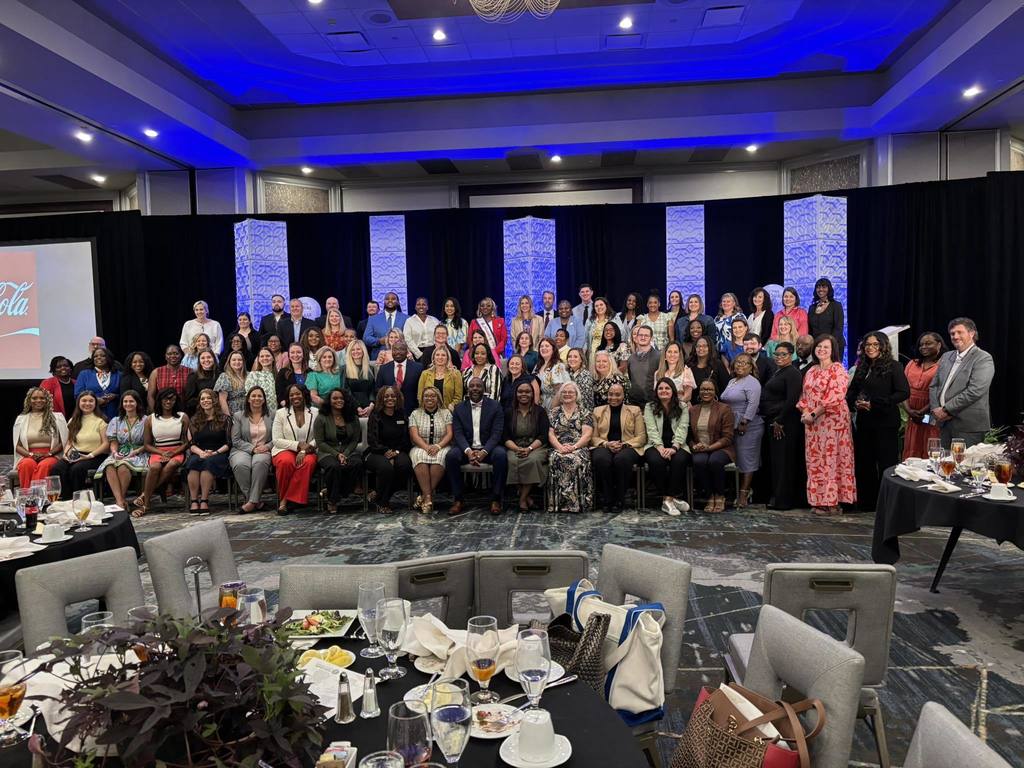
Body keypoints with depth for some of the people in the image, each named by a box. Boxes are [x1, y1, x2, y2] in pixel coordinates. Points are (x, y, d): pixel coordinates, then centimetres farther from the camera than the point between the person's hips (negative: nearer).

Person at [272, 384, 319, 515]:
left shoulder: (315, 413, 8)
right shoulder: (280, 413, 7)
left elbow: (318, 438, 1)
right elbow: (277, 440, 0)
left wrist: (304, 451, -16)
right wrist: (298, 445, -13)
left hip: (308, 451, 1)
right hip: (284, 450, 0)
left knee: (308, 462, -35)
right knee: (286, 462, -36)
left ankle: (286, 500, -25)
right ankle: (283, 498, -18)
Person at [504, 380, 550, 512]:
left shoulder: (540, 412, 9)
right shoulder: (508, 412, 11)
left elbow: (543, 436, -1)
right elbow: (505, 437, 4)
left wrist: (529, 449, -18)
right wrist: (516, 449, -15)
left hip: (536, 447, -1)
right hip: (514, 448, 1)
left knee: (533, 460, -34)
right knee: (513, 460, -33)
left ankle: (522, 498, -22)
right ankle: (526, 495, -19)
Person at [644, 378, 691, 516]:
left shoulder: (683, 407, 11)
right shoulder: (650, 407, 10)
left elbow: (682, 429, -3)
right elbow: (652, 430, -3)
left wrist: (674, 447, -20)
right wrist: (660, 447, -20)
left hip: (677, 446, 0)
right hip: (656, 445, 0)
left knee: (679, 460, -34)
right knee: (656, 460, -34)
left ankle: (668, 499, -25)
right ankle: (673, 498, -22)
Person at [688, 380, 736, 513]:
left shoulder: (724, 409, 2)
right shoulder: (692, 410, 14)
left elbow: (727, 437, -4)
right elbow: (688, 435, 13)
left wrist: (709, 447, -16)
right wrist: (694, 446, -9)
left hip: (720, 449, -2)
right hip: (699, 450, 2)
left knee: (715, 461, -36)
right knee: (699, 461, -33)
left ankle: (720, 497, -12)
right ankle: (709, 497, -14)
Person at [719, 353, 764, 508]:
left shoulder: (752, 382, -10)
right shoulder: (731, 381, 17)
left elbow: (753, 404, -20)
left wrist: (744, 423, -22)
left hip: (747, 426, -9)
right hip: (733, 426, 9)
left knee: (746, 459, -5)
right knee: (737, 459, 10)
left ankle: (744, 494, -4)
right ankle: (743, 491, 17)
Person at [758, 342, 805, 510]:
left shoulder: (793, 374, -10)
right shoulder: (777, 372, 19)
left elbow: (792, 400, -18)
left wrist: (779, 421, -17)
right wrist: (771, 421, 13)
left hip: (784, 423, -9)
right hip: (773, 422, 9)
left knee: (783, 460, -4)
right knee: (775, 459, 11)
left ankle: (784, 500, 2)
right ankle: (776, 496, 17)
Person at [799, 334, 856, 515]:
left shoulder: (837, 369, -6)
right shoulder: (812, 371, 15)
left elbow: (835, 397, -14)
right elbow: (804, 395, 16)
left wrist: (814, 414, -14)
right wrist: (804, 412, -2)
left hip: (833, 420, -7)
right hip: (812, 422, 7)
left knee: (831, 458, -5)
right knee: (815, 460, 6)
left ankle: (833, 501, 0)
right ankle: (820, 501, 13)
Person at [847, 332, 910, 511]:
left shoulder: (893, 366, -6)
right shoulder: (862, 367, 13)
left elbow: (904, 392, -14)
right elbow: (852, 390, 19)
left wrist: (874, 404, -17)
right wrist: (855, 403, -3)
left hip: (885, 422, -6)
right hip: (864, 422, 6)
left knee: (886, 463, -1)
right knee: (864, 462, 11)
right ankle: (867, 502, 22)